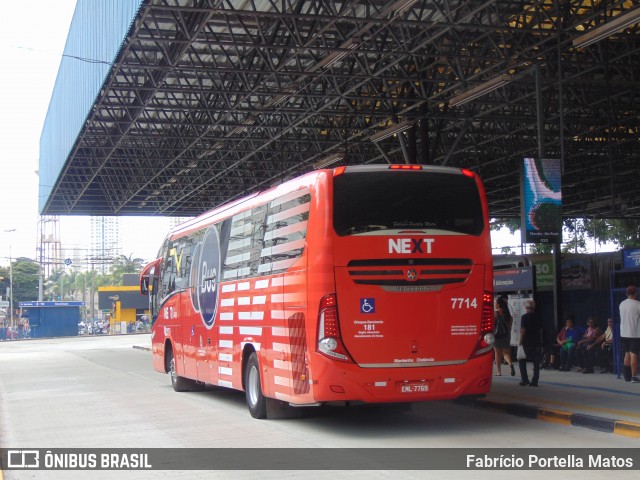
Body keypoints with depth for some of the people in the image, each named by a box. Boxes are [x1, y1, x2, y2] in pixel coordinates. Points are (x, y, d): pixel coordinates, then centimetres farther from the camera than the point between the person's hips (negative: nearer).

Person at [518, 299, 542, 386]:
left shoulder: (525, 317, -10)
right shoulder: (538, 317, 8)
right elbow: (541, 330, 14)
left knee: (522, 361, 7)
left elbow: (523, 330, -14)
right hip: (537, 342, 5)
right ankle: (535, 381, 5)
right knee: (536, 363, 7)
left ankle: (524, 380, 0)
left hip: (527, 343, -5)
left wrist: (520, 341, -9)